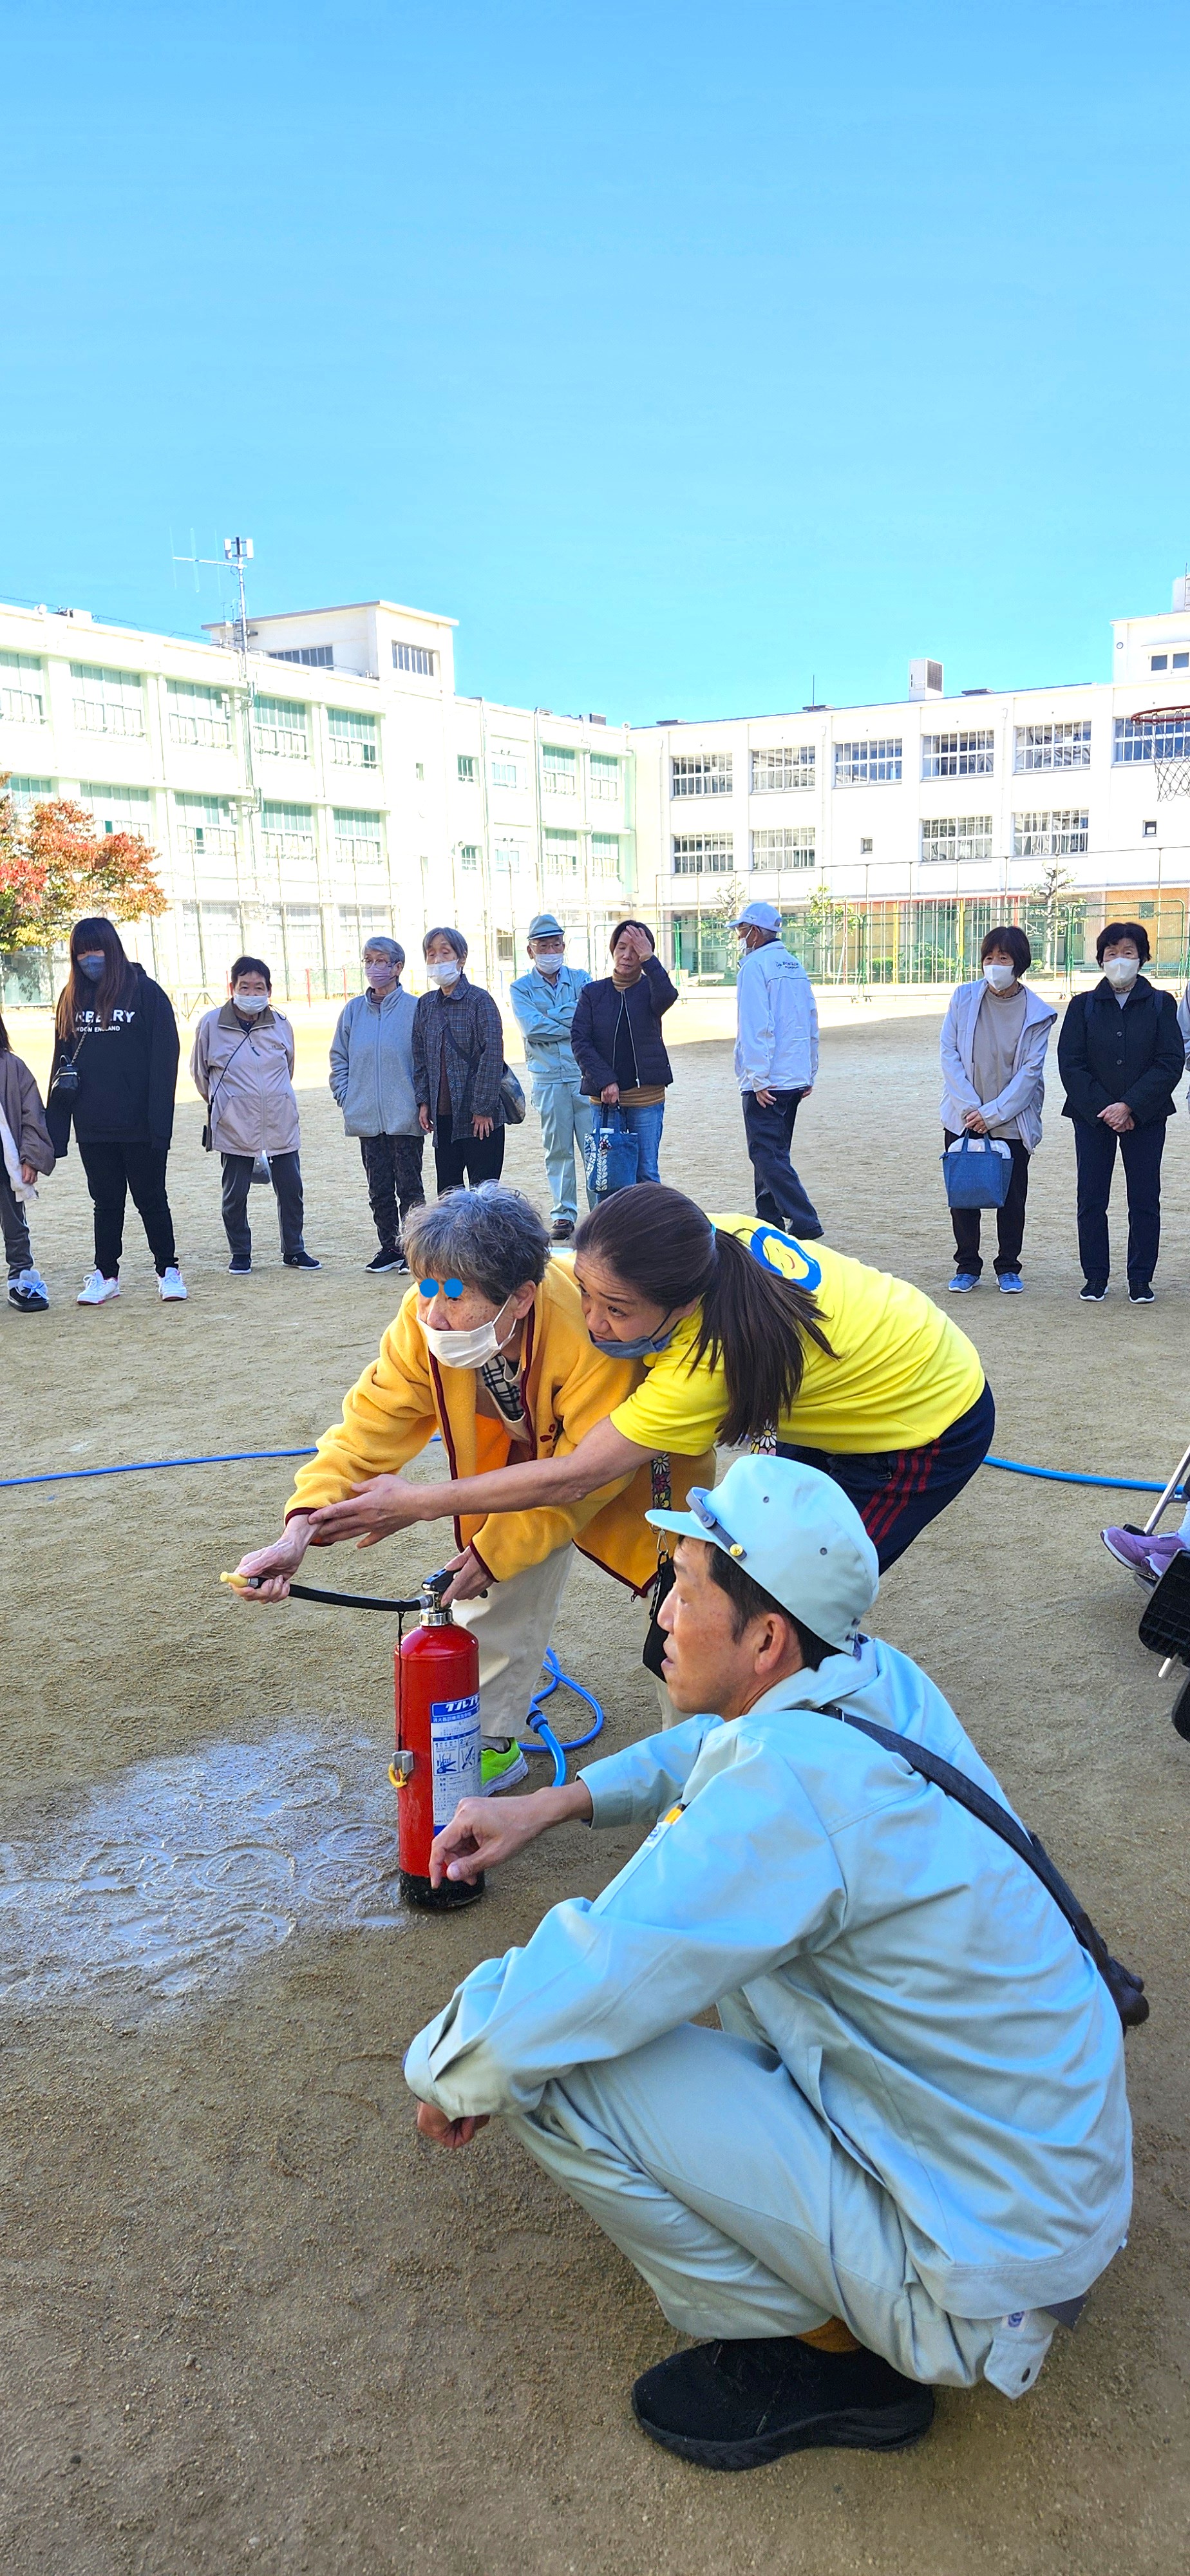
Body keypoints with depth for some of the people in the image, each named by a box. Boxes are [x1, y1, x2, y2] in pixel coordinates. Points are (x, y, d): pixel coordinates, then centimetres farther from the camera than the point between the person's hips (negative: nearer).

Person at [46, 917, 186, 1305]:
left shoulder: (146, 992, -5)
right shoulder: (72, 998, 9)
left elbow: (164, 1058, -8)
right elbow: (61, 1061, 11)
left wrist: (159, 1119, -16)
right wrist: (55, 1125, 4)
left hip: (139, 1125, -4)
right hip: (92, 1127, 4)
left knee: (151, 1199, 6)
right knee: (106, 1202, 12)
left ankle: (168, 1270, 18)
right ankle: (106, 1276, 21)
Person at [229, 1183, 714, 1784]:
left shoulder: (589, 1332, -44)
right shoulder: (425, 1318, -30)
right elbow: (373, 1421, -27)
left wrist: (494, 1550, -31)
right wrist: (301, 1528, -40)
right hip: (526, 1446, 4)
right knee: (499, 1588, 0)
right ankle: (490, 1741, 21)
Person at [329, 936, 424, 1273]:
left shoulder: (413, 1008, -5)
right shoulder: (353, 1010, 7)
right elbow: (339, 1058, 14)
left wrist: (422, 1102, -7)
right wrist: (346, 1097, 4)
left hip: (406, 1116, -4)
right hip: (367, 1117, 4)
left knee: (409, 1186, 3)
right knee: (379, 1188, 10)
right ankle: (389, 1247, 21)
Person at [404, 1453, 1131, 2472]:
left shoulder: (785, 1790, -31)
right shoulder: (880, 1681, -6)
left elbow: (536, 2020, -30)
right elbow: (720, 1742, 17)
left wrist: (448, 2072, -7)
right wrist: (555, 1803, 6)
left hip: (986, 2274, -8)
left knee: (549, 2066, -18)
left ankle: (835, 2356, 2)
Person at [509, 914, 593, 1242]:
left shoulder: (580, 979, 9)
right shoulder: (521, 989, 6)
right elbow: (531, 1028, -11)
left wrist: (551, 1018, -10)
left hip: (586, 1076, 0)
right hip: (549, 1081, 0)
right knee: (558, 1150, 4)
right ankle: (563, 1215, 12)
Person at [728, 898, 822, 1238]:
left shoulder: (755, 966, -10)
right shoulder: (795, 966, 14)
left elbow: (757, 1028, -18)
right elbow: (812, 1026, 16)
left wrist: (758, 1079, -18)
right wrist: (810, 1076, 19)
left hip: (766, 1082, -9)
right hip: (796, 1078, 9)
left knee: (768, 1154, -7)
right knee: (774, 1152, 17)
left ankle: (804, 1223, -13)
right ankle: (769, 1219, 23)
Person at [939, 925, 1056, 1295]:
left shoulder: (1037, 1013, -4)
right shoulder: (963, 998, -1)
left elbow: (1030, 1071, -7)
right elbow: (949, 1055, -4)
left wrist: (992, 1113, -14)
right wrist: (969, 1107, -13)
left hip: (1012, 1122, -1)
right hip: (962, 1119, 1)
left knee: (1012, 1198, 6)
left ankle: (1009, 1268, 22)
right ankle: (967, 1267, 20)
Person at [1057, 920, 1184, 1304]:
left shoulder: (1161, 1004, 3)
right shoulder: (1083, 1005, 5)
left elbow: (1171, 1063, -5)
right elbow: (1070, 1064, -1)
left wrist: (1130, 1107, -15)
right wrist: (1103, 1108, -12)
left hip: (1145, 1116, -1)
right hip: (1092, 1115, 1)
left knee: (1145, 1200, 2)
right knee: (1091, 1200, 2)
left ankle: (1140, 1280, 11)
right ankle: (1095, 1277, 13)